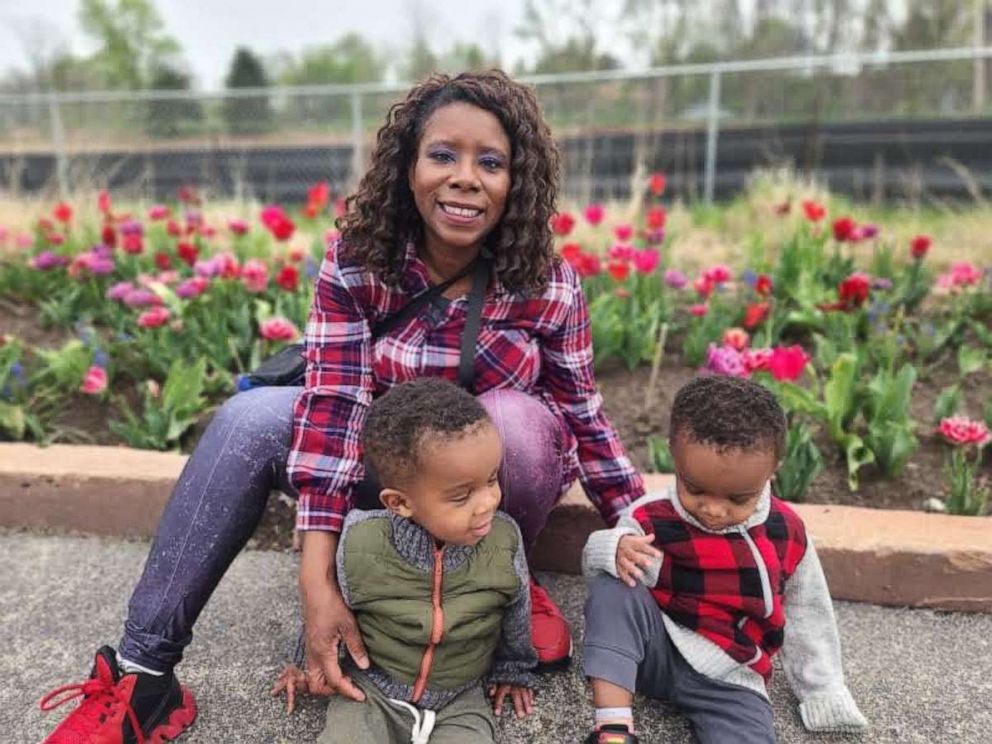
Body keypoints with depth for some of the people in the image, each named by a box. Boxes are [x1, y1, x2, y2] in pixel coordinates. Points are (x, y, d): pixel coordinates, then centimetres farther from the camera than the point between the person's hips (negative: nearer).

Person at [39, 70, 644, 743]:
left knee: (512, 416, -34)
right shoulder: (357, 259, -17)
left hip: (500, 480, 0)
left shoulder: (549, 283, -16)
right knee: (252, 419, -24)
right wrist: (319, 581, -33)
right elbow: (335, 403, -25)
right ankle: (142, 670, -15)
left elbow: (583, 411, -6)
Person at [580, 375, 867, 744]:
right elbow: (598, 575, -5)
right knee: (613, 588, -30)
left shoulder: (786, 534, -5)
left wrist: (824, 693, 12)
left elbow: (807, 618, 9)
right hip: (655, 650, 0)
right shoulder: (650, 519, -12)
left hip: (727, 681, 1)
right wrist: (612, 550, -28)